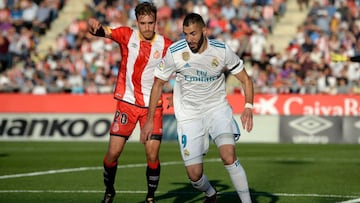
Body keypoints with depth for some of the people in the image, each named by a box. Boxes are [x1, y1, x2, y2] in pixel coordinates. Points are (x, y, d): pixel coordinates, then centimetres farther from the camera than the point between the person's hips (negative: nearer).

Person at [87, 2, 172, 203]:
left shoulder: (165, 45, -4)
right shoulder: (127, 35, -3)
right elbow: (100, 31, -12)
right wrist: (94, 24, -37)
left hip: (153, 106, 0)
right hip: (127, 102, 0)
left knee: (152, 156, -7)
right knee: (113, 153, -2)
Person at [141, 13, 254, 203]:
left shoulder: (222, 51, -13)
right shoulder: (174, 52, -13)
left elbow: (245, 79, -1)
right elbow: (158, 84, 1)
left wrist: (248, 107, -18)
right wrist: (150, 119, 2)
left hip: (217, 108, -1)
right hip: (189, 114, 1)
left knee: (229, 157, -26)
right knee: (194, 175, -3)